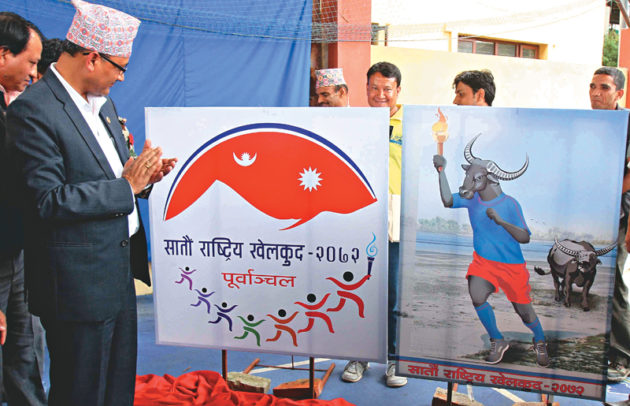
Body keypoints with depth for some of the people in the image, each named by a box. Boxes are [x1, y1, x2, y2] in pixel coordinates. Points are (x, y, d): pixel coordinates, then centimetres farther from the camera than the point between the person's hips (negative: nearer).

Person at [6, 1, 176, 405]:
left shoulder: (101, 101, 11)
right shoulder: (33, 109, -17)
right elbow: (48, 201, -23)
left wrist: (144, 176, 0)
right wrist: (125, 186, -20)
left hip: (119, 271, 8)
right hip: (79, 282, -8)